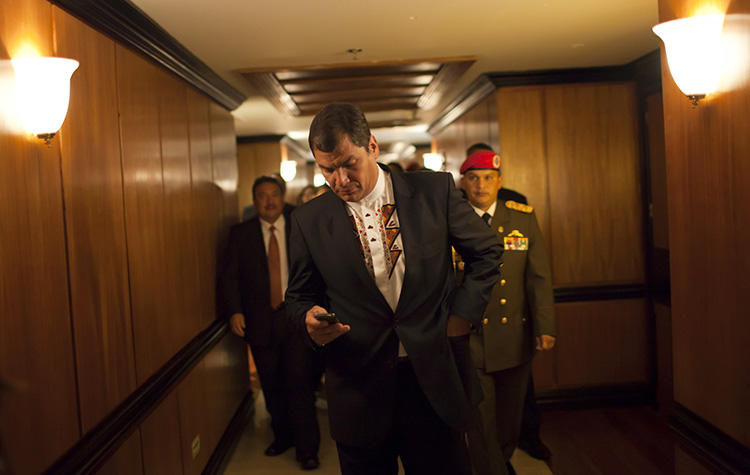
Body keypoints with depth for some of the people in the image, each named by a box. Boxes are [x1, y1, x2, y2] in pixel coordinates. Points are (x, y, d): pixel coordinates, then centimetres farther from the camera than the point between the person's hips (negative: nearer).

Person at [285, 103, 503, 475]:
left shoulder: (434, 191, -4)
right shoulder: (309, 221, -2)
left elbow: (487, 252, 8)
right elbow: (299, 296, 9)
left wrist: (462, 314, 0)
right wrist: (311, 321, -13)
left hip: (434, 382, 0)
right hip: (358, 390, 1)